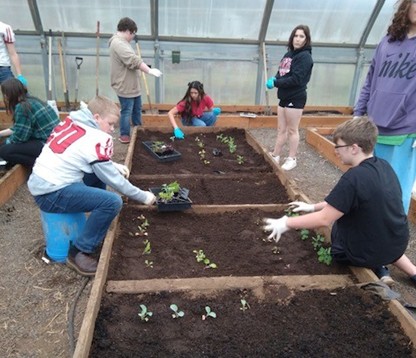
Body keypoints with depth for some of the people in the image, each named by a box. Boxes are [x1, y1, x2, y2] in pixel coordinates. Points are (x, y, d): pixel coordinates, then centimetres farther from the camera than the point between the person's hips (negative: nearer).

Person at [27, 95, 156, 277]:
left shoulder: (71, 122, 10)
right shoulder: (97, 139, -15)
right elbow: (112, 179, -8)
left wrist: (113, 165, 11)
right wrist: (143, 196, 3)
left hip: (40, 183, 10)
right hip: (52, 193, -10)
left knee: (99, 173, 19)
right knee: (112, 202, -20)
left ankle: (97, 231, 26)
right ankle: (79, 253, -4)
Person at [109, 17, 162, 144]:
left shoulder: (122, 42, 15)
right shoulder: (118, 43, -21)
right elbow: (134, 61, -29)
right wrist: (149, 70, -28)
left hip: (132, 85, 11)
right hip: (125, 86, -11)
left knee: (137, 109, 19)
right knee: (127, 111, 0)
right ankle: (124, 135, 14)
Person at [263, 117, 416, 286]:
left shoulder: (353, 178, -27)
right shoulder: (383, 165, -1)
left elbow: (324, 219, -22)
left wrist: (286, 223, -14)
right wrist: (313, 206, 12)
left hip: (368, 253, -6)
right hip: (398, 244, 6)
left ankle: (376, 269, 5)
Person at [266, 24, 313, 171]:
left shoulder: (305, 56, -13)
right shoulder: (289, 54, 12)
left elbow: (296, 79, -21)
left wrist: (275, 83, -19)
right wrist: (274, 78, -8)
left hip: (296, 98, -8)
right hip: (284, 97, 8)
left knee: (292, 130, 1)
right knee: (281, 129, 12)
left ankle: (292, 159, 13)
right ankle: (275, 156, 20)